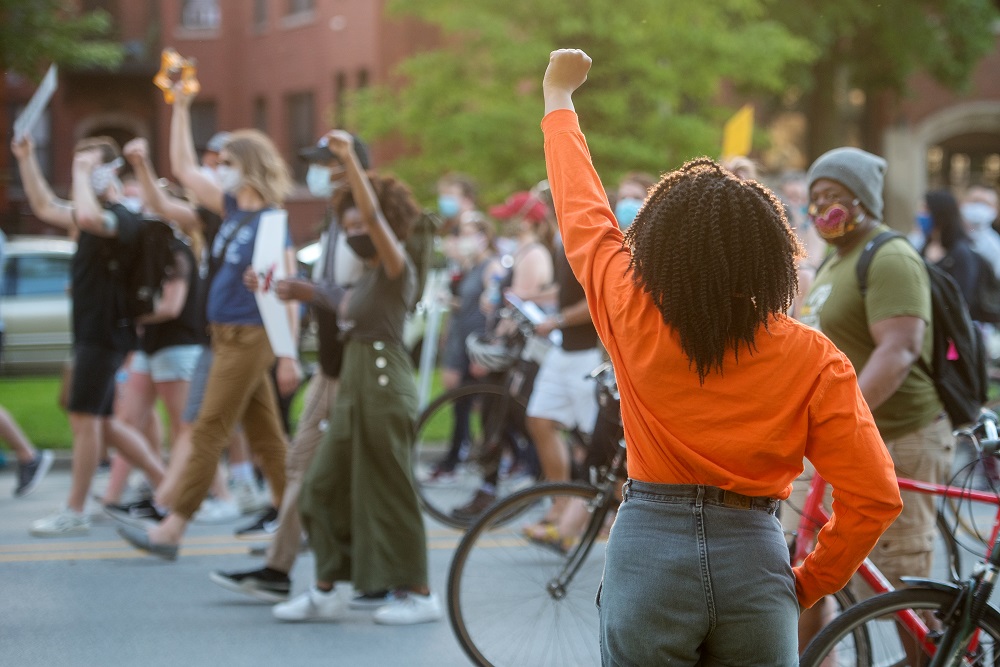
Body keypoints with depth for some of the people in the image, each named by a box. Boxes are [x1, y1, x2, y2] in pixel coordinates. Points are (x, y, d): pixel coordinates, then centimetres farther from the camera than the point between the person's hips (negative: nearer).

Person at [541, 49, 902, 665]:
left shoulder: (634, 318, -4)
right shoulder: (815, 360, -6)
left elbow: (584, 211, 12)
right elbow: (876, 497, -8)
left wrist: (558, 98, 27)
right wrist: (807, 585, 6)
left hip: (649, 551, 0)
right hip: (755, 565, 0)